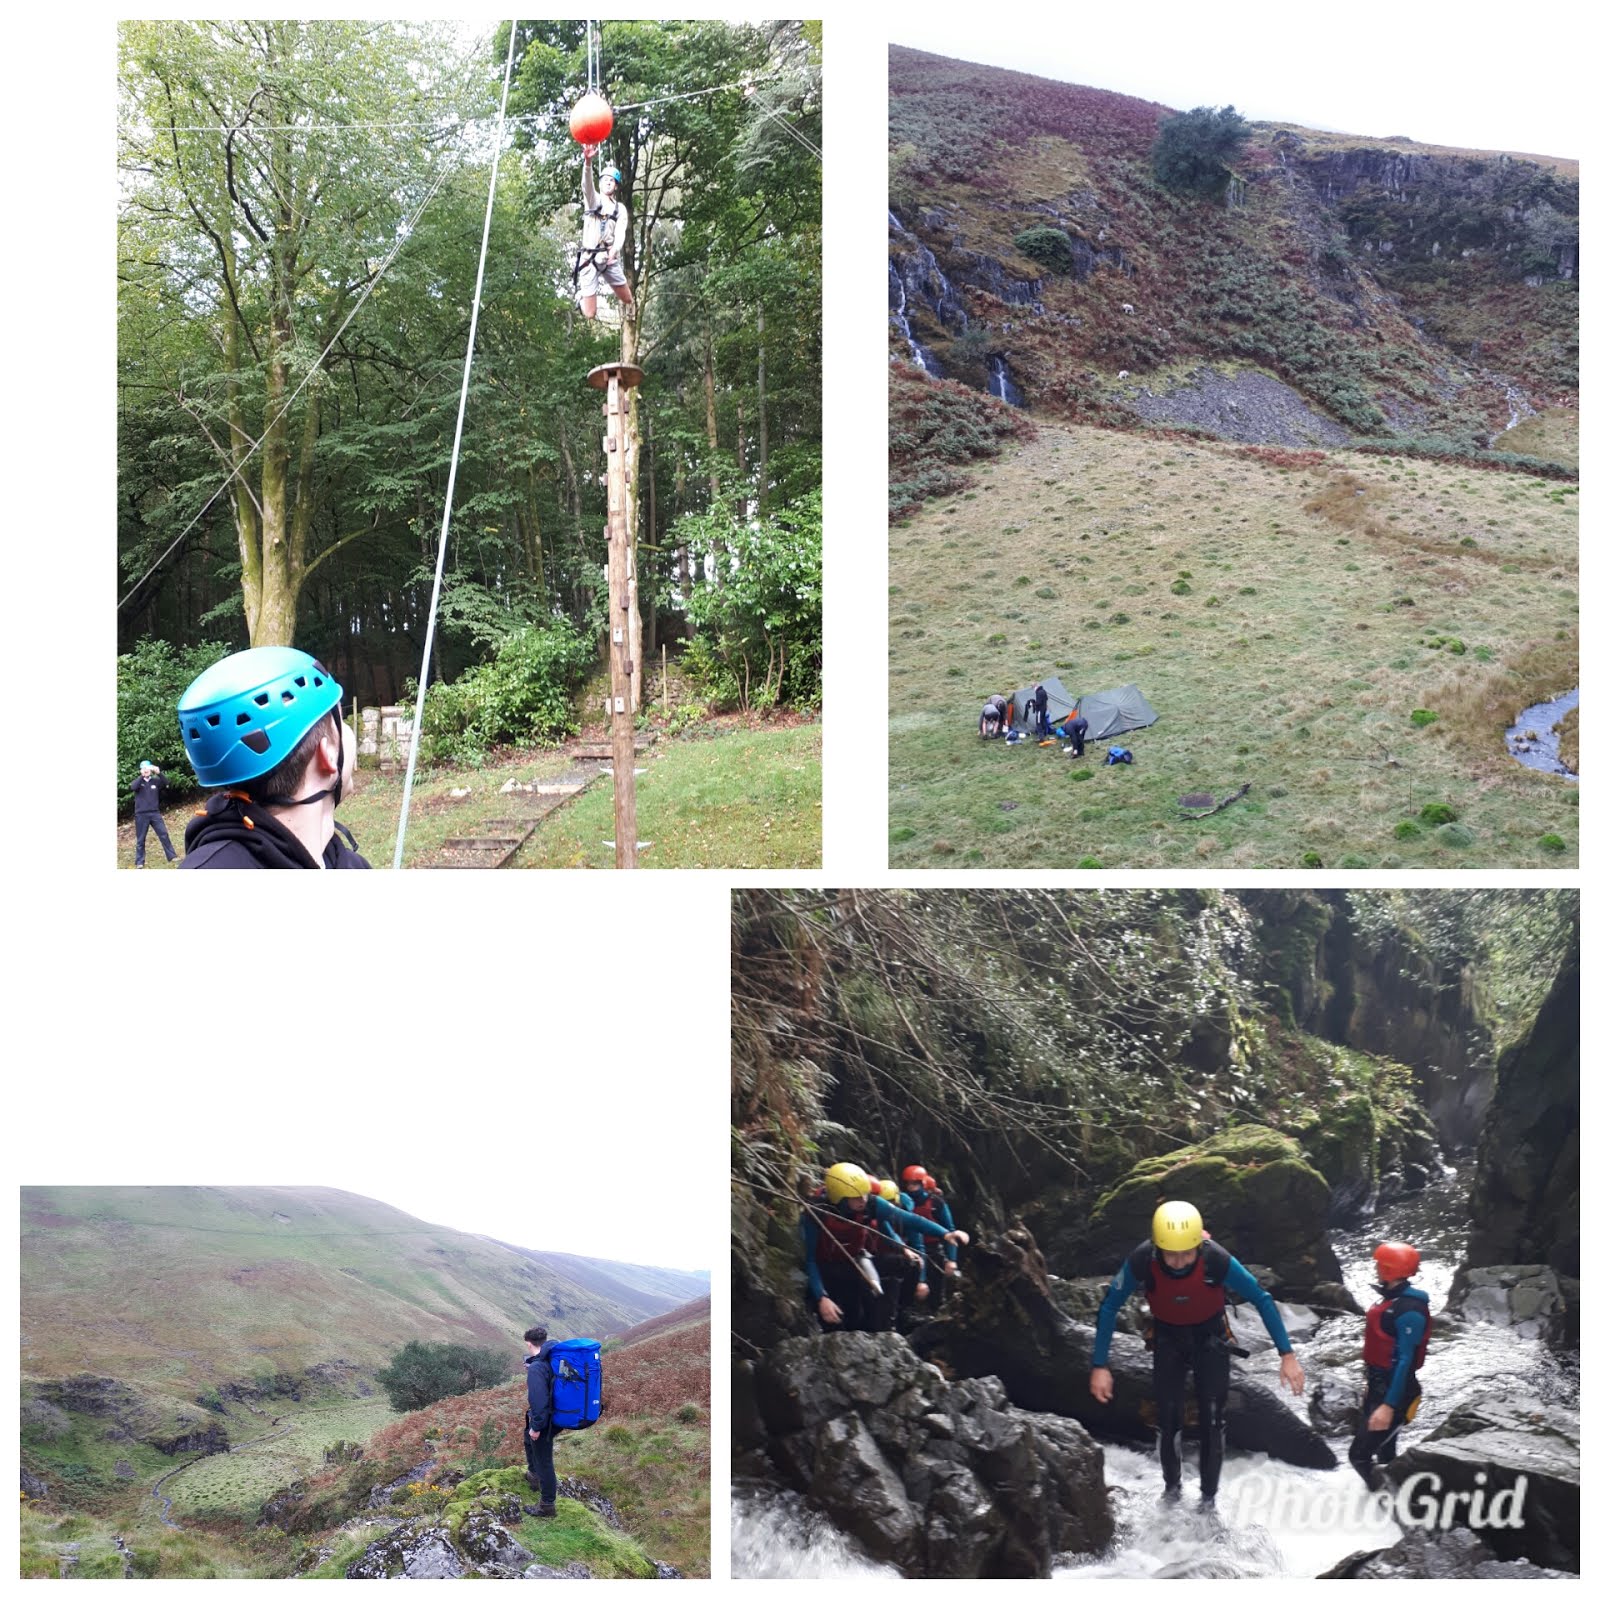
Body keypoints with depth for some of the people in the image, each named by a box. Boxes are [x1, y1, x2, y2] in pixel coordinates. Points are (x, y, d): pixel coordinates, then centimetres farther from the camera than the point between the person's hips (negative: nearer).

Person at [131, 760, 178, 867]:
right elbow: (134, 787, -18)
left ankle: (172, 856, 4)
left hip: (155, 813, 1)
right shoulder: (138, 781, 4)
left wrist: (159, 773, -26)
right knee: (140, 839, 4)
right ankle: (139, 861, 10)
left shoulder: (156, 781, 7)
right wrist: (142, 775, -29)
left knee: (164, 835, -2)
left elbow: (166, 784, -11)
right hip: (141, 815, -1)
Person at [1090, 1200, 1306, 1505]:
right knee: (1168, 1415, 0)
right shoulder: (1141, 1262, -34)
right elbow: (1109, 1308, -18)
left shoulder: (1217, 1260, -36)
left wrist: (1287, 1355, -19)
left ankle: (1208, 1496, 14)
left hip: (1210, 1334, -1)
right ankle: (1172, 1486, 23)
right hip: (1167, 1334, 1)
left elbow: (1262, 1300, -20)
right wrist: (1100, 1366, -17)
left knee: (1212, 1417, -3)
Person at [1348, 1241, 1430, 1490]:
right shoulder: (1391, 1299, 8)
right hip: (1378, 1387, 10)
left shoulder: (1409, 1310, -22)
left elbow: (1406, 1361, -25)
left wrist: (1389, 1405, -28)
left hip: (1393, 1392, -10)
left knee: (1360, 1455, -12)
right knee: (1383, 1454, 19)